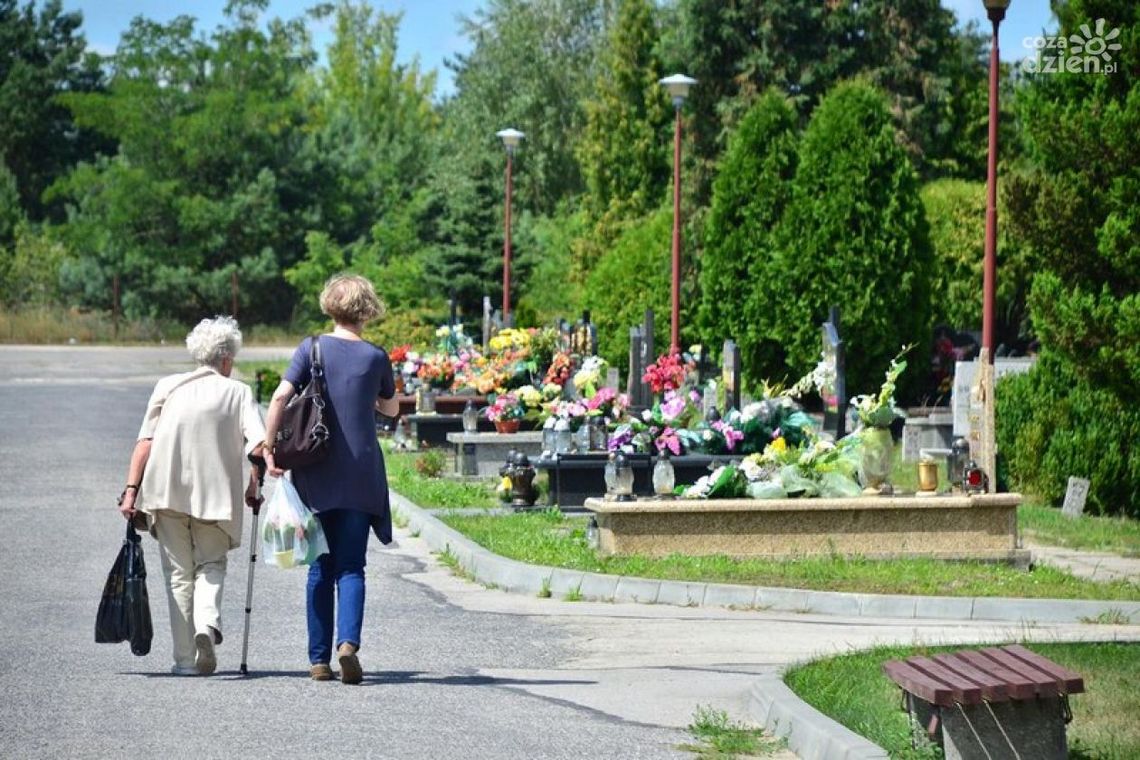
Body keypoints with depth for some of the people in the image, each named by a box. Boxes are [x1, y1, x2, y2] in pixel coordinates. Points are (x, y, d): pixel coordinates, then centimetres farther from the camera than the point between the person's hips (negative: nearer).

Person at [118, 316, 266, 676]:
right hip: (215, 494, -1)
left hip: (166, 493, 1)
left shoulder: (167, 386, 7)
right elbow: (259, 445, -10)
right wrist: (253, 486, 4)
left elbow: (145, 443, -1)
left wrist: (131, 490, -2)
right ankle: (207, 623, -14)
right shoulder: (238, 392, 3)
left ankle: (185, 658, 8)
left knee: (178, 572, 11)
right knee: (211, 564, 16)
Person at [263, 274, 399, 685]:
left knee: (321, 567, 10)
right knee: (351, 566, 2)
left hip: (317, 474, 0)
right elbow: (391, 409, 17)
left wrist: (269, 447, -7)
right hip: (361, 475, 0)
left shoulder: (313, 348, -1)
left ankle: (319, 659, 10)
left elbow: (280, 397, -13)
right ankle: (348, 642, -21)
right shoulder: (376, 357, 1)